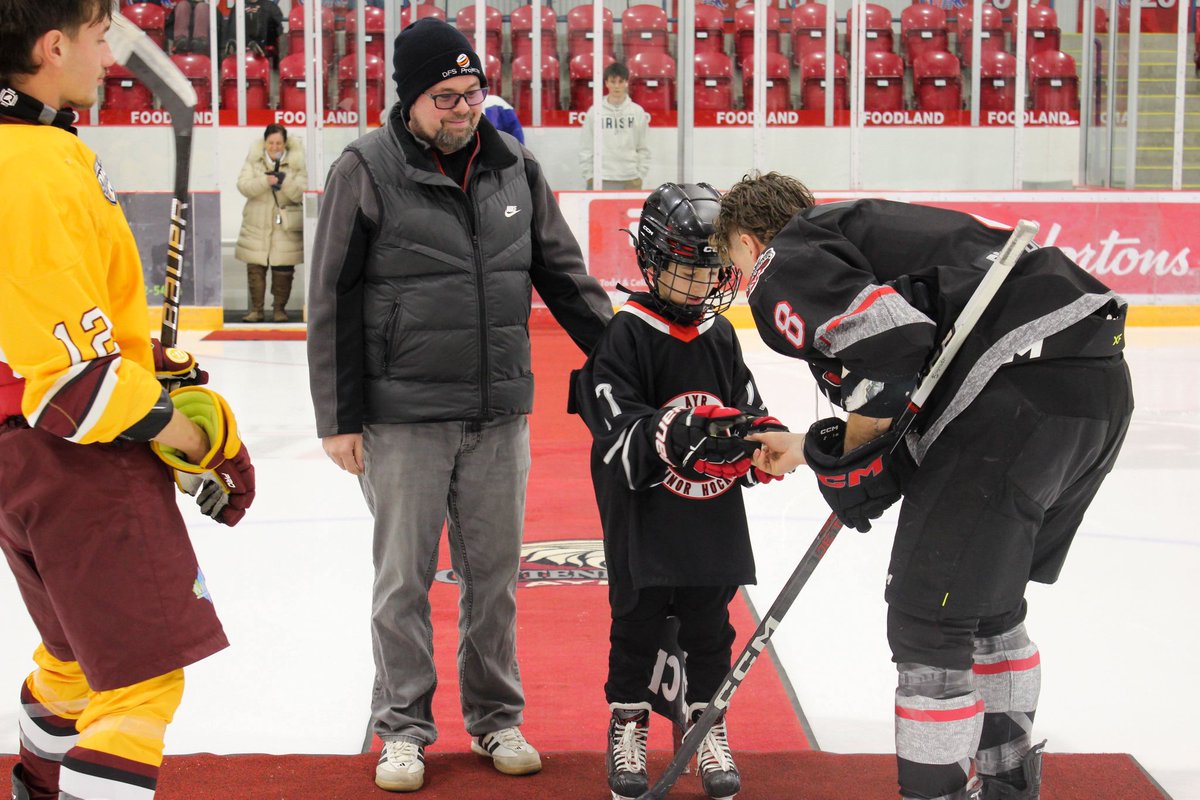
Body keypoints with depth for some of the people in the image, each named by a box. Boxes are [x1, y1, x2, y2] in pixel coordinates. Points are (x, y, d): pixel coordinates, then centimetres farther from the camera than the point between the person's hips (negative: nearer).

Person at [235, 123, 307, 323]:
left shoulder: (296, 162, -2)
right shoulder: (253, 159, 2)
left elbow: (301, 193, -9)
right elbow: (243, 186, -8)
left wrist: (285, 181, -26)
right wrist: (265, 181, -24)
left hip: (286, 226, -1)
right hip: (257, 225, 1)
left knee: (283, 270, 1)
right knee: (255, 268, 3)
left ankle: (279, 308, 16)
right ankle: (256, 308, 13)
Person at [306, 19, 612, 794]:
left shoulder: (515, 165, 5)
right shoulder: (367, 170, -8)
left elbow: (563, 273, 13)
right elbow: (333, 302, -5)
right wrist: (339, 418, -7)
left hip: (500, 412, 4)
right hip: (404, 417, -3)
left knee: (494, 575, 12)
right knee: (404, 580, 6)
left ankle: (497, 719, 27)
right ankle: (403, 729, 20)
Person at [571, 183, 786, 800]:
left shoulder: (720, 335, 8)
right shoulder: (624, 335, -11)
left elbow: (747, 406, 13)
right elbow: (618, 431, -19)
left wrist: (765, 437, -10)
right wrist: (680, 434, -33)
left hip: (713, 518, 5)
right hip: (642, 518, -5)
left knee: (709, 624, 11)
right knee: (638, 622, 6)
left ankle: (709, 727, 25)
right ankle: (628, 726, 23)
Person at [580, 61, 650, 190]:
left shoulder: (637, 111, 7)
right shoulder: (594, 111, 4)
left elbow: (643, 148, 9)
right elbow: (586, 148, 6)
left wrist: (641, 175, 2)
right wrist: (589, 175, 1)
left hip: (631, 181, 1)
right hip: (601, 181, -1)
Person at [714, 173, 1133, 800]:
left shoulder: (782, 265, 3)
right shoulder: (855, 227, 31)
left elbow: (894, 342, -15)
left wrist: (849, 460, -2)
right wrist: (816, 448, 31)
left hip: (1023, 388, -10)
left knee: (927, 614, 0)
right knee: (988, 605, 25)